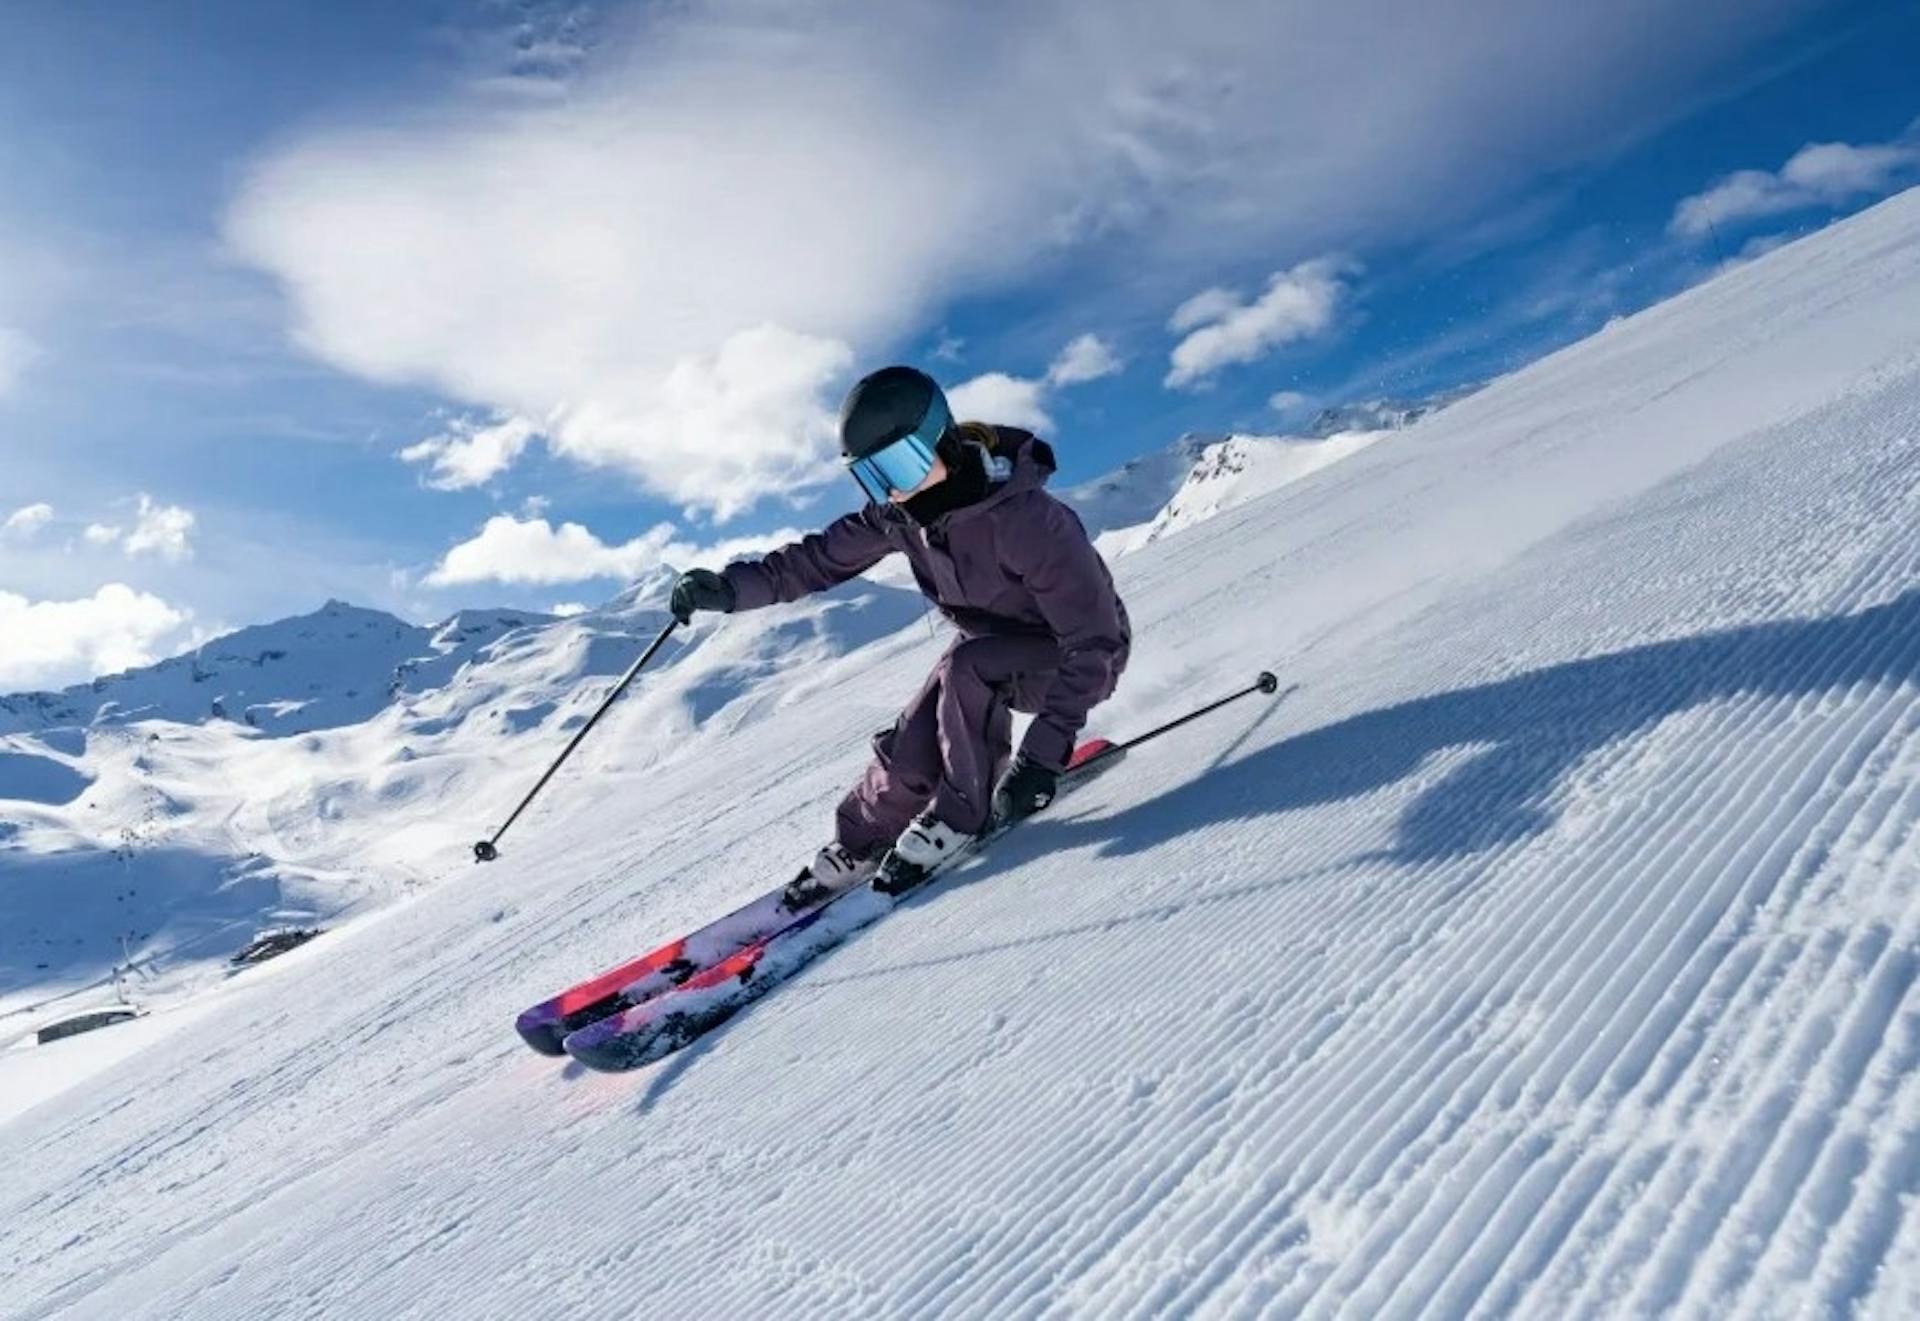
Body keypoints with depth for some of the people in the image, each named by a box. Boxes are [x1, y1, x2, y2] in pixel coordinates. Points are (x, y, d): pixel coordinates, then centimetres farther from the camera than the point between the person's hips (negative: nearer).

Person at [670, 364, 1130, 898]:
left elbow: (1094, 642, -33)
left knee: (966, 666, -33)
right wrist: (731, 587, -24)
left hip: (1075, 658, -5)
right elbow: (823, 557, -8)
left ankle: (962, 811, -14)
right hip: (993, 649, 6)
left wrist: (1041, 753, -39)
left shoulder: (1029, 521, -35)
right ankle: (856, 847, 16)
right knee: (911, 751, -10)